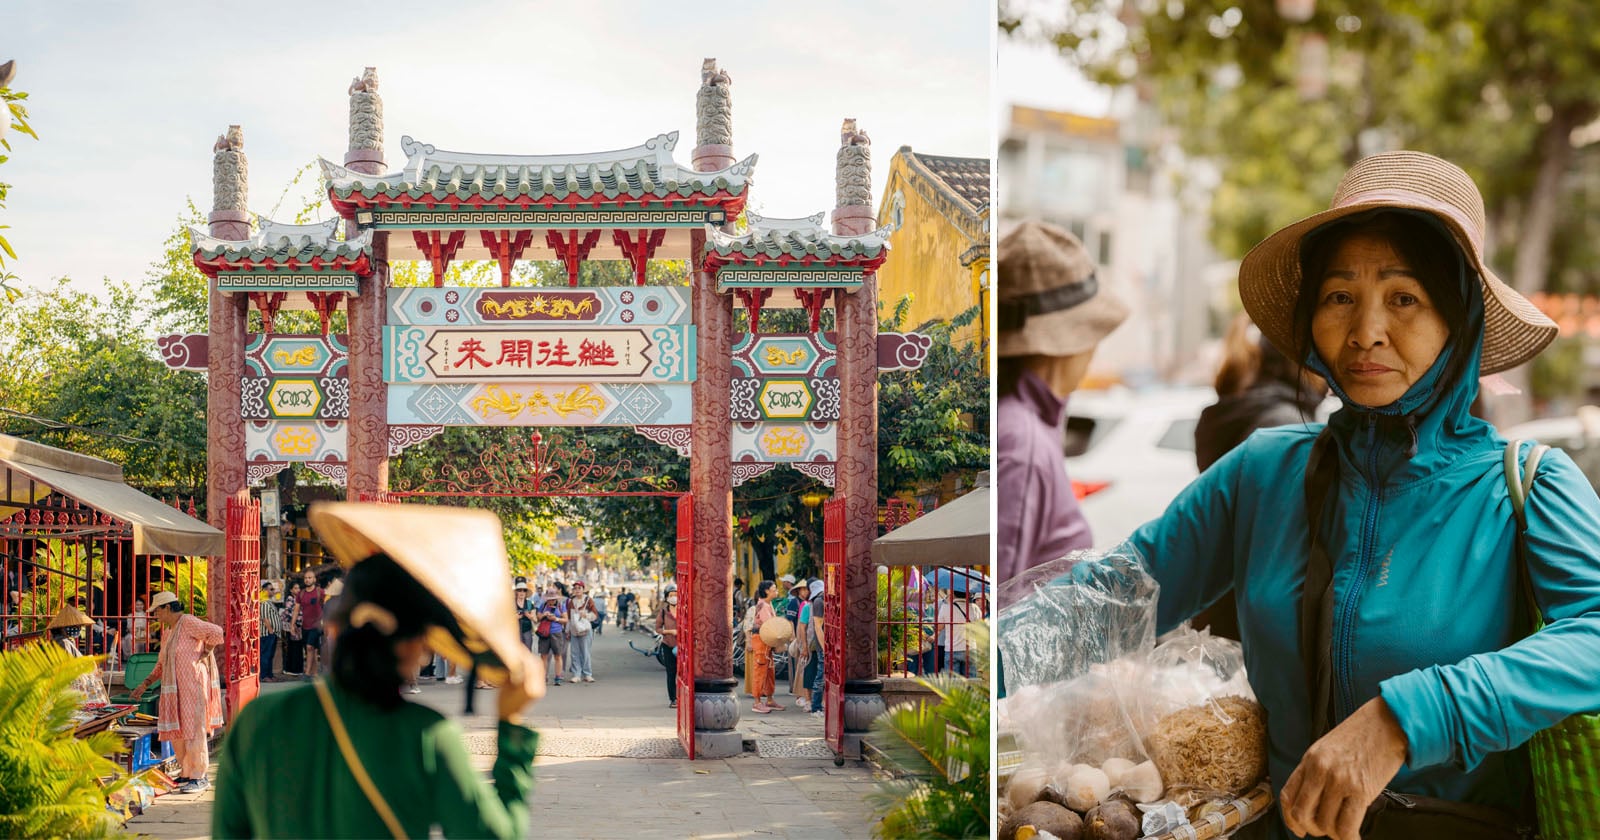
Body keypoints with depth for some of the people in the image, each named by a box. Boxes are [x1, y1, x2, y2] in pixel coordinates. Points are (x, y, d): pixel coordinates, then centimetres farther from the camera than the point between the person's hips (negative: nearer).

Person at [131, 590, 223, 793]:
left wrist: (203, 655, -11)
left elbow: (216, 632, -19)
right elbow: (161, 665, 24)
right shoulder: (167, 632, 18)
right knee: (176, 732, 10)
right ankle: (186, 774, 18)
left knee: (193, 730, -9)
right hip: (173, 689, 9)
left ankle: (200, 777, -6)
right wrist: (144, 685, 19)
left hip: (192, 686, -9)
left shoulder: (188, 622, -10)